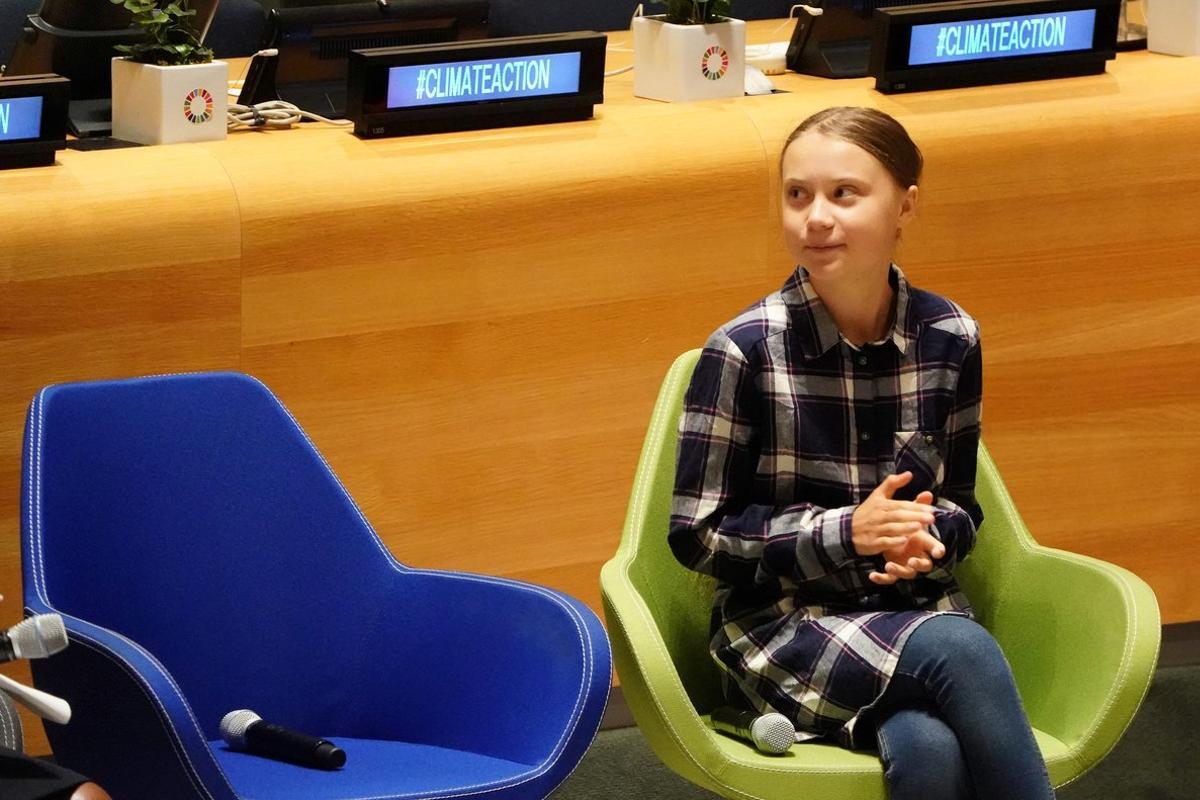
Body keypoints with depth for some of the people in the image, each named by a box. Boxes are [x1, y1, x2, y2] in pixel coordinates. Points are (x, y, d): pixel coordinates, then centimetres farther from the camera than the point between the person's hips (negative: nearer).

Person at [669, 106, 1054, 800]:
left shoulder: (950, 340, 2)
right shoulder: (743, 351, -9)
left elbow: (959, 506, 13)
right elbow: (698, 533, -5)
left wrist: (929, 540, -12)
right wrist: (845, 532, -15)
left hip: (916, 608, 3)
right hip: (784, 621, -3)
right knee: (960, 652, -34)